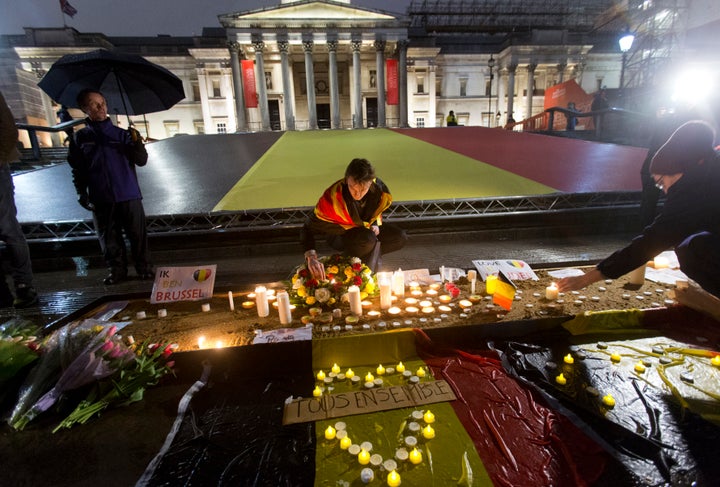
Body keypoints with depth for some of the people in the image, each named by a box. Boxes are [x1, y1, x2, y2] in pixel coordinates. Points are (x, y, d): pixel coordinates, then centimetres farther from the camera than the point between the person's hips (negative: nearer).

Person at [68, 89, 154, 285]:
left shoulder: (122, 134, 3)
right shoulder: (80, 138, 8)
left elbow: (141, 161, -4)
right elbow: (77, 169, 11)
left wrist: (137, 143, -21)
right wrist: (81, 192, 2)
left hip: (129, 196, -2)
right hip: (101, 200, 2)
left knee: (138, 234, 1)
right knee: (109, 238, 8)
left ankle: (144, 268, 14)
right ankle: (117, 270, 21)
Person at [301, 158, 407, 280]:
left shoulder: (379, 188, -19)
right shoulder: (333, 196, -33)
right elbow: (308, 228, -30)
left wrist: (376, 225, -16)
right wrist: (311, 258, -45)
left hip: (366, 229, 5)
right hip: (340, 233, -4)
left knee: (400, 237, -16)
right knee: (368, 239, -37)